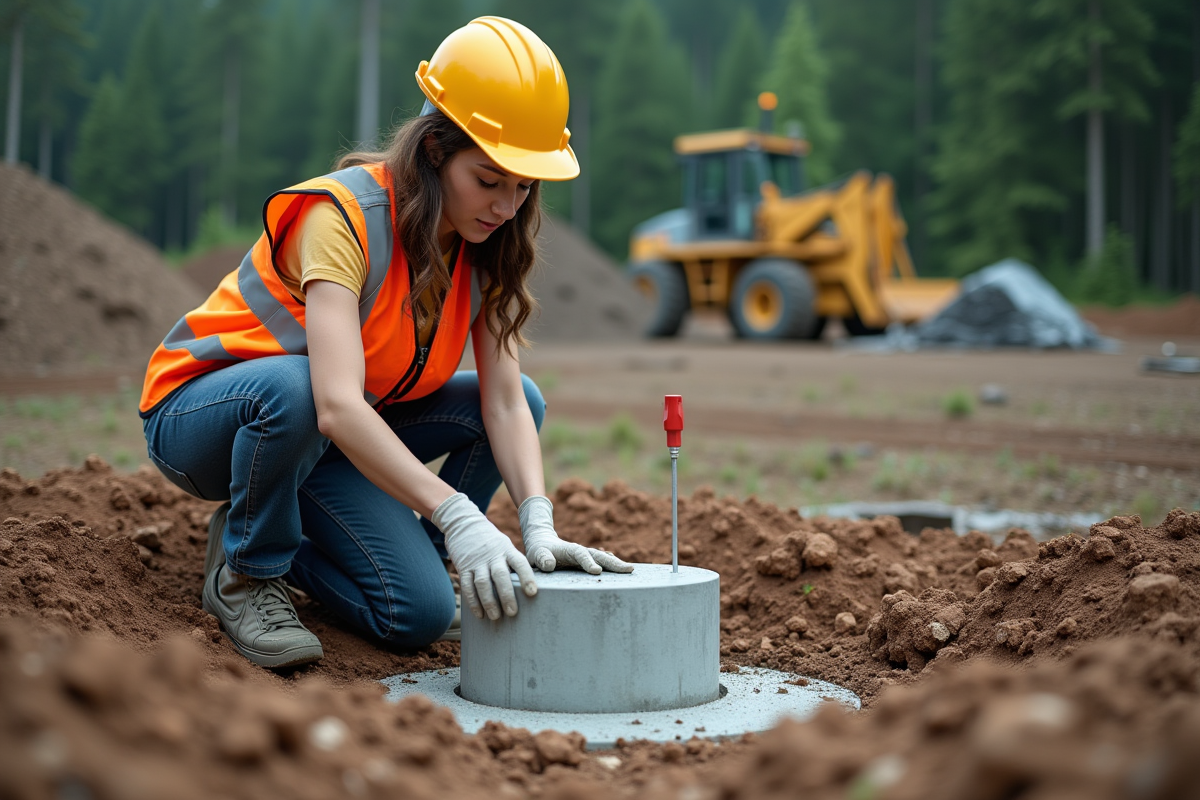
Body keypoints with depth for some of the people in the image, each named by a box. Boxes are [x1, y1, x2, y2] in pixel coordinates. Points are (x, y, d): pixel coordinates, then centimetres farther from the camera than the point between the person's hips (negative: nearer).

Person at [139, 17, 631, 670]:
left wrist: (538, 524, -31)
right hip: (202, 412, -4)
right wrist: (457, 516, -49)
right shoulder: (342, 216, -28)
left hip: (342, 438, 5)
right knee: (291, 387, -39)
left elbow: (504, 401, -15)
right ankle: (244, 571, -13)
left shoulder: (484, 248, -7)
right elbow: (337, 407, -41)